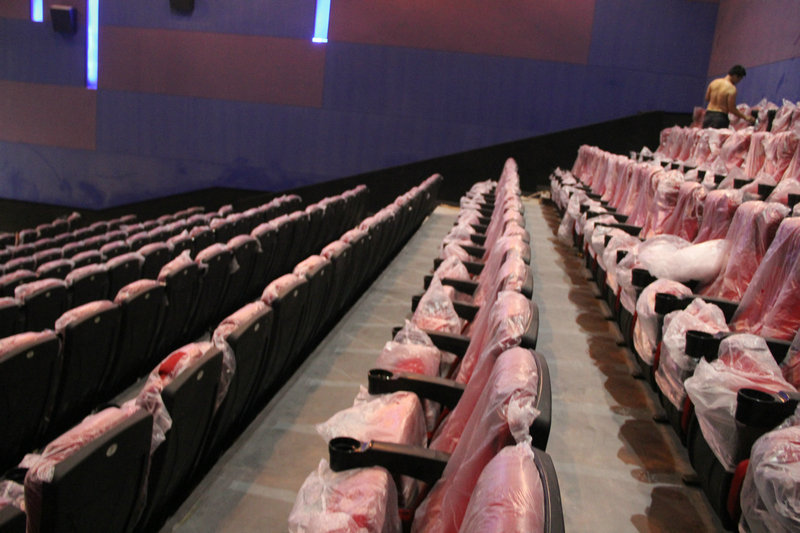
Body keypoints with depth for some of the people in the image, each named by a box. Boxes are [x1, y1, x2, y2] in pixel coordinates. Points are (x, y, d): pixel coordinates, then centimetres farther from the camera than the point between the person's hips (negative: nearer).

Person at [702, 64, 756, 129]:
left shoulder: (714, 82, 4)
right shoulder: (731, 89, -13)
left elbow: (707, 98, 14)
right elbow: (732, 109, -12)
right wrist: (746, 117, -2)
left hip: (708, 114, 6)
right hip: (720, 117, -6)